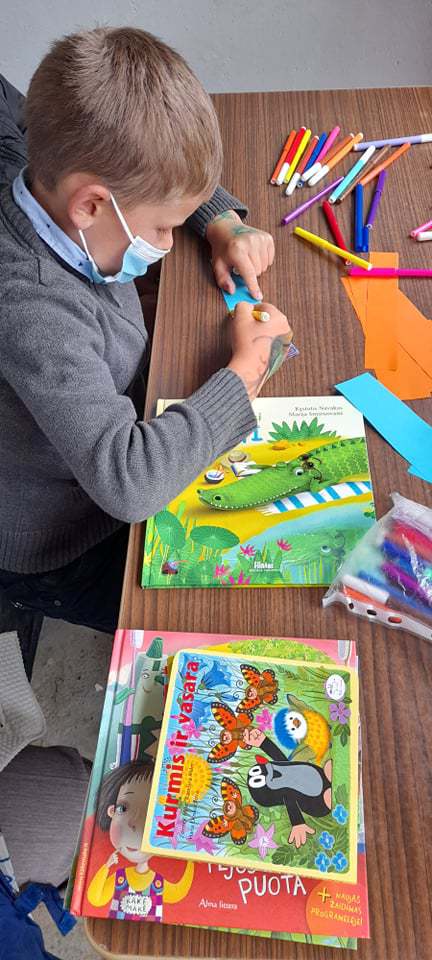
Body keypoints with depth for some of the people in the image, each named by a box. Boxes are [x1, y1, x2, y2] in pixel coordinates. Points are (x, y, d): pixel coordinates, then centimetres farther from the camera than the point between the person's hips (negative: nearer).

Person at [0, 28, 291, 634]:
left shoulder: (58, 187, -12)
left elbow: (163, 173, 9)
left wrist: (224, 224, -9)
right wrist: (246, 368, -33)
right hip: (59, 556, -7)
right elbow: (127, 481, -45)